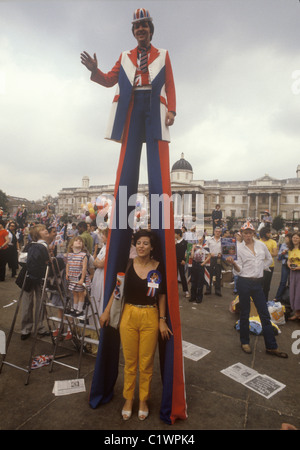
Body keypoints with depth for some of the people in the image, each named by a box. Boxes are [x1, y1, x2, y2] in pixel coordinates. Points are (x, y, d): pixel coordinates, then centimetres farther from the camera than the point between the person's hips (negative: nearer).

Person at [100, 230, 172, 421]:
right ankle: (128, 399, 34)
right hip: (129, 315, 1)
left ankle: (143, 400, 33)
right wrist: (107, 312, 4)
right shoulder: (127, 265, -3)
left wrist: (162, 320, -1)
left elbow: (162, 295, 1)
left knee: (146, 362, 10)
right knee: (130, 361, 13)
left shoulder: (159, 267, -5)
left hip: (150, 317, 0)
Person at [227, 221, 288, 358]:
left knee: (265, 315, 6)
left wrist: (261, 268, 10)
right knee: (244, 314, 8)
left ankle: (271, 347, 16)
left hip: (258, 283, 3)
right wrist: (233, 263, -27)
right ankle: (245, 342, 24)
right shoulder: (238, 248, -5)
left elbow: (269, 259, 21)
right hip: (244, 282, -3)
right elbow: (238, 271, -8)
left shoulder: (261, 245, 4)